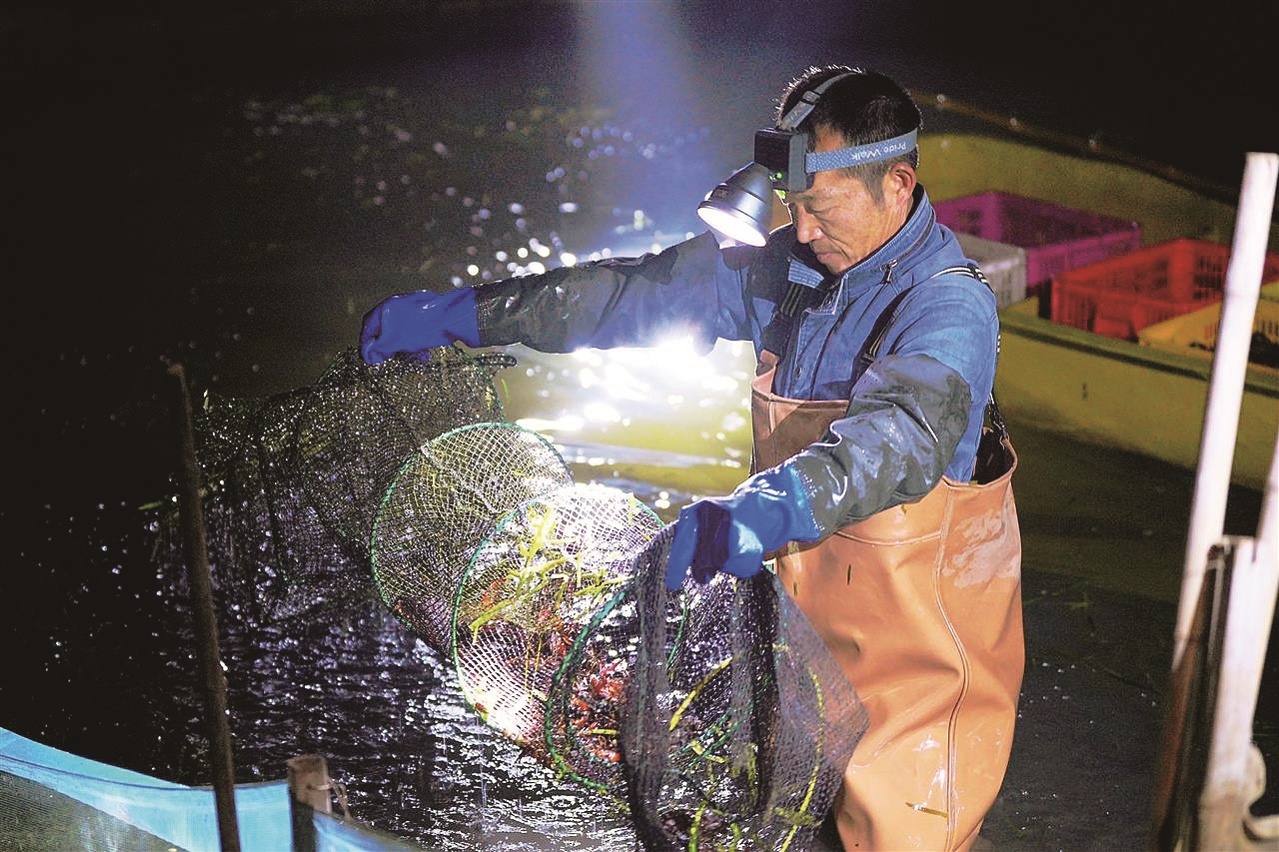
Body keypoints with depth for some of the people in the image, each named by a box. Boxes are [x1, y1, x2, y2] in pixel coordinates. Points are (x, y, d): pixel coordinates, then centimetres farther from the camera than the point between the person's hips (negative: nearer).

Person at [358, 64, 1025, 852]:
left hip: (921, 633, -5)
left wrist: (766, 511, -58)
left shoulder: (950, 305, -21)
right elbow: (636, 292, 0)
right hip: (810, 611, 6)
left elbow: (904, 433, -40)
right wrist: (458, 314, -2)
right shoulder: (787, 267, -1)